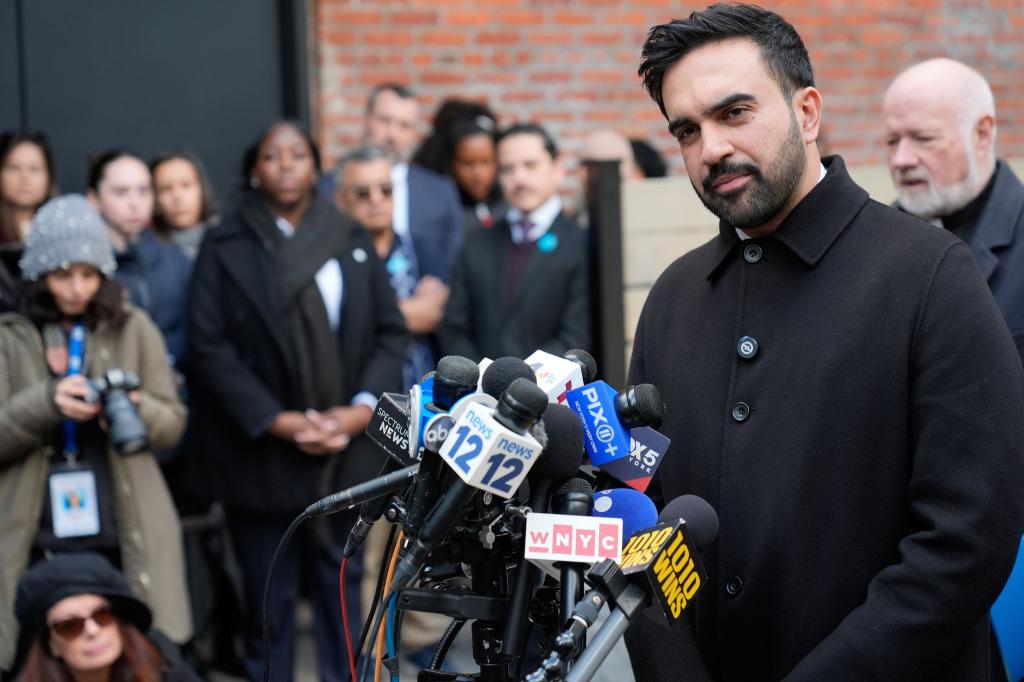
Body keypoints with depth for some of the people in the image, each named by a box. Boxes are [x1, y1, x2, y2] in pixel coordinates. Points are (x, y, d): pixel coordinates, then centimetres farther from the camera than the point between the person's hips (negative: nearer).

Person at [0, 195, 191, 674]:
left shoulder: (133, 329, 9)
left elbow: (174, 422, 8)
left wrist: (137, 411, -13)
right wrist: (47, 403, -18)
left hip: (125, 541, 1)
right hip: (38, 542, -1)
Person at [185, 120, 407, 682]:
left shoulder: (352, 241, 8)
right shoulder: (224, 246, -1)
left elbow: (390, 330, 6)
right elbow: (208, 346, -7)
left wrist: (364, 407, -9)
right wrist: (276, 421, -14)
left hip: (344, 444, 3)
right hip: (263, 449, -2)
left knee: (341, 579, 11)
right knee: (270, 590, 5)